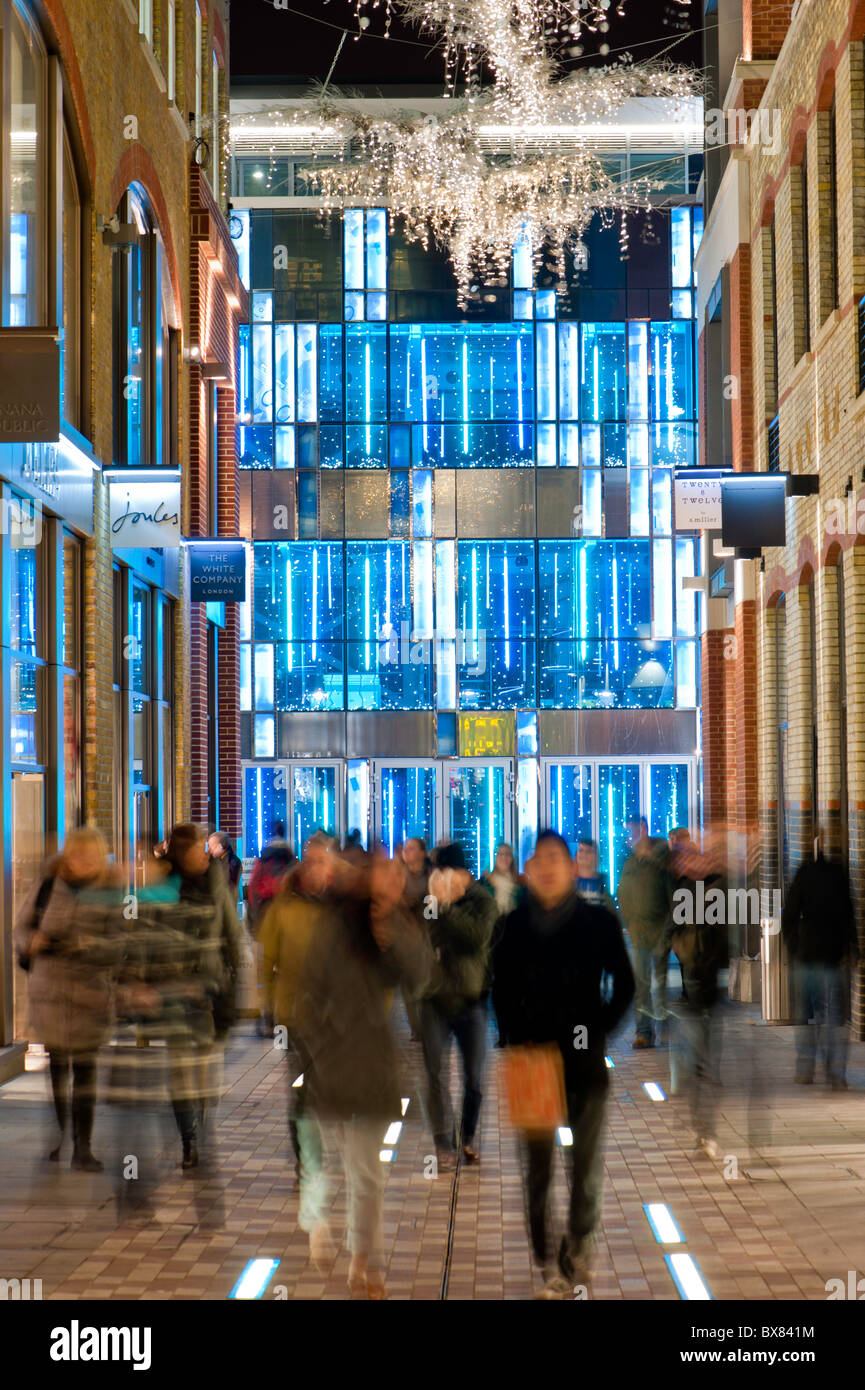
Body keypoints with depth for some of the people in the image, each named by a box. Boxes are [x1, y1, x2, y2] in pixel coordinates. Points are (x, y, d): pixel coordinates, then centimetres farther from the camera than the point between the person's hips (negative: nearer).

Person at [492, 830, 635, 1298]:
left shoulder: (598, 922, -3)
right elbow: (502, 991, 11)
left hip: (584, 1060, -1)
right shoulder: (514, 926, 2)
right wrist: (514, 1040, 0)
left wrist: (598, 1031, -6)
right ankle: (549, 1264, 10)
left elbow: (623, 986, 4)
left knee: (585, 1159, 5)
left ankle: (578, 1241, 24)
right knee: (537, 1163, 2)